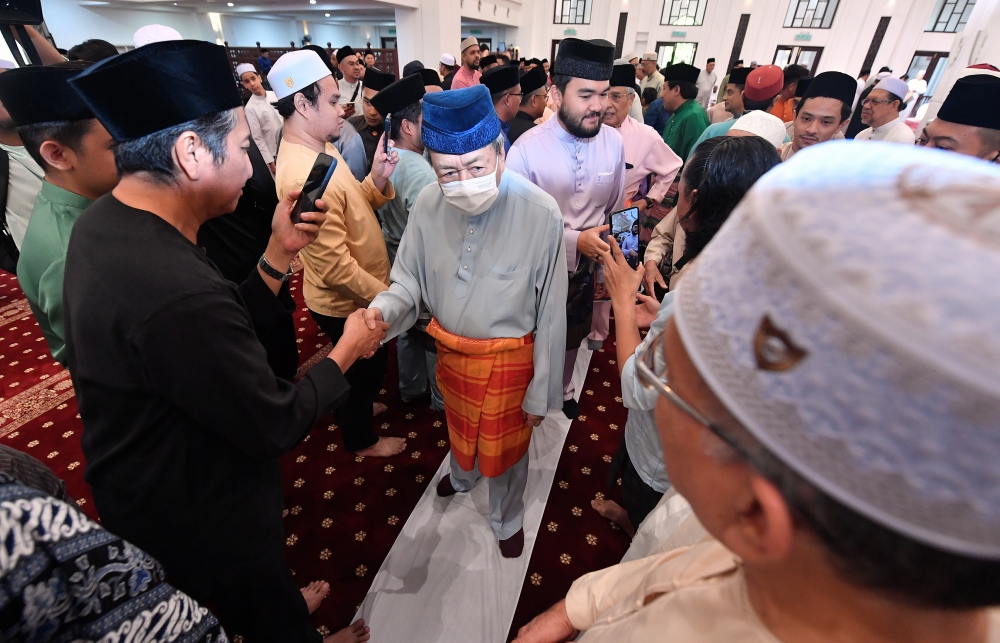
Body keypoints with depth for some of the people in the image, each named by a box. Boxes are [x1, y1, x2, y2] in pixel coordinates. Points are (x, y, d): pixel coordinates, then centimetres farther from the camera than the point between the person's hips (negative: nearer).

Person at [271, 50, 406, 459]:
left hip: (357, 295, 9)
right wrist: (385, 296, -18)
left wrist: (377, 179, -10)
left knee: (363, 369, 29)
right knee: (364, 368, 15)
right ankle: (361, 439, 40)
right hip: (348, 303, -9)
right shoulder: (304, 175, -29)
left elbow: (352, 208, 6)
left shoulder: (317, 149, 2)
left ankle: (358, 407, 56)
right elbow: (335, 267, -30)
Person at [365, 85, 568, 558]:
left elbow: (550, 312, -18)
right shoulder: (428, 205, -14)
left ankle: (506, 518, 53)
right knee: (460, 426, 31)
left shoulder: (540, 213, -25)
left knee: (505, 447, 20)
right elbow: (410, 281, -4)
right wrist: (382, 310, -27)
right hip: (450, 349, 4)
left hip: (508, 357, -3)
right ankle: (463, 475, 68)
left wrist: (541, 393, -11)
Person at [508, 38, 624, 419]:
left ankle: (564, 391, 56)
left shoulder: (613, 141, -8)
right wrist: (574, 240, -27)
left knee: (574, 336, 25)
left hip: (586, 265, 4)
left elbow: (615, 211, 3)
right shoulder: (527, 149, -21)